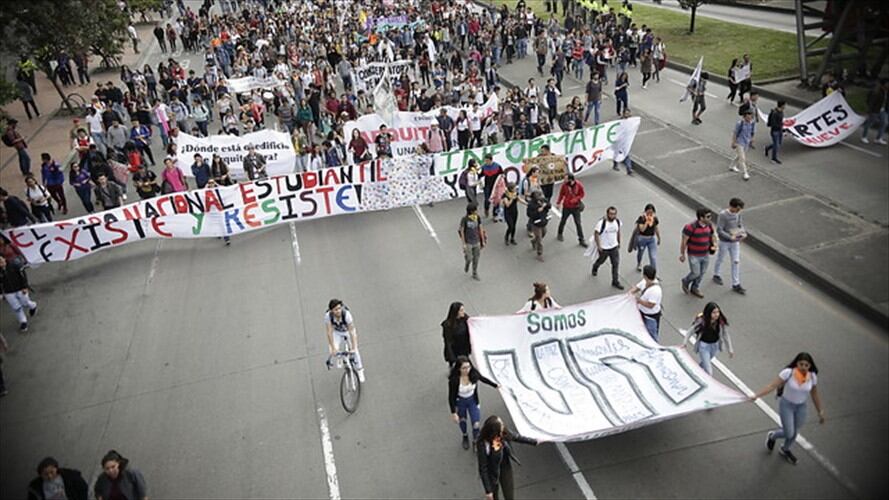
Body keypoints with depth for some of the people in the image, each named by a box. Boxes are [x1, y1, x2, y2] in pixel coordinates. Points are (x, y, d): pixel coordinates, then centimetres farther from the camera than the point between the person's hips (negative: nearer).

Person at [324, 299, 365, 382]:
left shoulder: (346, 314, -38)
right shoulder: (328, 316, -32)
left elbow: (352, 332, -36)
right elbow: (329, 332, -27)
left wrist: (353, 348, -38)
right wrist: (333, 348, -29)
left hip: (348, 331, -1)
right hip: (337, 332, 1)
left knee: (354, 350, -14)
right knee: (332, 351, -18)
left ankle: (360, 370, 7)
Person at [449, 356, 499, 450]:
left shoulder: (473, 373, -26)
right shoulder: (454, 379, -34)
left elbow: (483, 379, -2)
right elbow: (451, 397, -23)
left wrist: (495, 385, 11)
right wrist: (453, 413, -21)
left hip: (472, 400, 1)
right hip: (460, 402, -1)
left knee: (476, 423, 0)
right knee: (462, 420, 24)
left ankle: (476, 442, 28)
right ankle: (465, 437, 54)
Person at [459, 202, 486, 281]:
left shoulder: (478, 217, -7)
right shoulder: (464, 219, -19)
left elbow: (480, 229, 3)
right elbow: (461, 231, -12)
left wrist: (483, 241, 6)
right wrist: (463, 244, -11)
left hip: (476, 242, 4)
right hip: (468, 243, -4)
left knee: (476, 259, 12)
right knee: (469, 258, 2)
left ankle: (475, 274, 28)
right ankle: (466, 263, 38)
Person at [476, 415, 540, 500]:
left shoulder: (503, 433, -22)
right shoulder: (482, 445, -35)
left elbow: (516, 437, 0)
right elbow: (483, 469, -26)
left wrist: (535, 442, 10)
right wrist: (488, 491, -22)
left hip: (506, 467, 4)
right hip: (492, 473, -4)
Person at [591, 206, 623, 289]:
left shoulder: (617, 221, -7)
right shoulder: (602, 222, -25)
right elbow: (596, 233, -18)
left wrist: (619, 242, 16)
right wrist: (598, 246, -18)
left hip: (614, 247, 4)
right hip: (604, 248, -4)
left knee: (616, 264, 1)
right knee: (601, 260, 20)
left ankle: (615, 282, 12)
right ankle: (595, 267, 56)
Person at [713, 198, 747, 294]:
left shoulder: (738, 213, -4)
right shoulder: (722, 215, -23)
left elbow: (741, 224, 9)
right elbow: (719, 230, -22)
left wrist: (744, 233, -10)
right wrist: (730, 237, -27)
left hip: (735, 242, 5)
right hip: (724, 242, -5)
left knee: (736, 262, 4)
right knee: (720, 259, 17)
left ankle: (736, 285, 11)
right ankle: (716, 275, 43)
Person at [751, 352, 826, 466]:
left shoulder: (812, 376, -13)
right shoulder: (788, 372, -26)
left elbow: (815, 395, 1)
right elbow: (772, 385, -28)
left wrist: (820, 412, 8)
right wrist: (756, 395, -36)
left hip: (801, 406, 4)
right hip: (786, 405, -4)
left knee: (795, 432, 17)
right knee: (789, 434, -3)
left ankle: (785, 450, 47)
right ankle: (772, 436, 32)